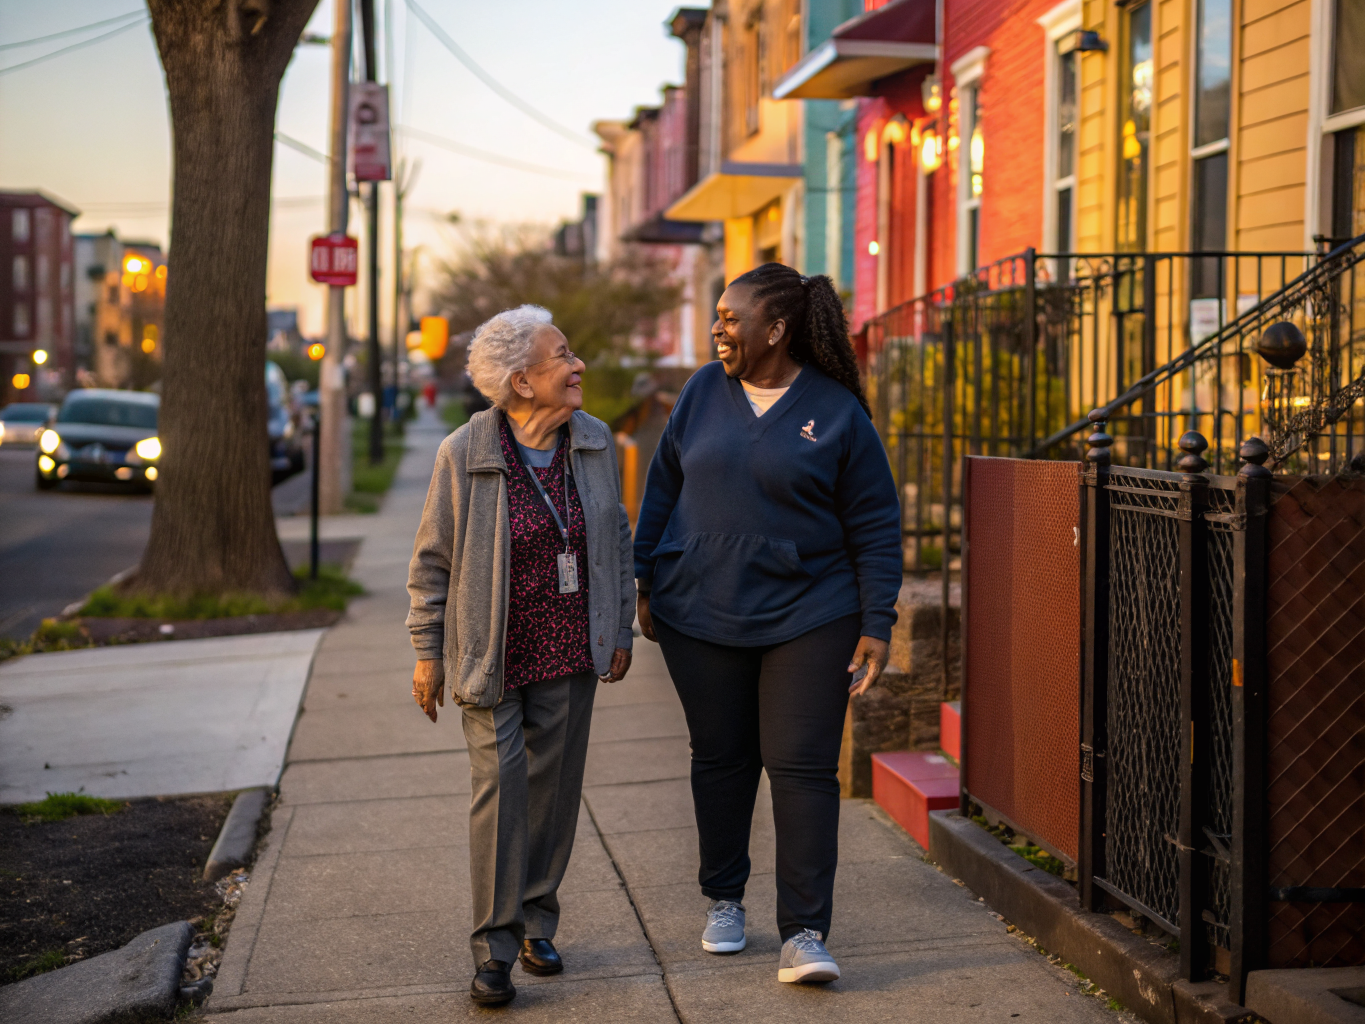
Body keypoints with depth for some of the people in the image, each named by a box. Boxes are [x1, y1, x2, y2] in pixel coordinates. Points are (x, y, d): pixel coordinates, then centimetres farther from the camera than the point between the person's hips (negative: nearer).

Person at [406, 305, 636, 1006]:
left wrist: (620, 630, 10)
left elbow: (615, 537, 10)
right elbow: (433, 560, -3)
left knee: (555, 784, 8)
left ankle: (536, 925, 24)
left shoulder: (595, 442, 0)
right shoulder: (465, 453, -11)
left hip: (570, 653, 4)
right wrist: (427, 652, -3)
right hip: (493, 653, -4)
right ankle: (493, 949, 3)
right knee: (500, 784, -6)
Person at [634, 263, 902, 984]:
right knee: (721, 759, 12)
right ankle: (724, 902, 29)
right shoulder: (704, 391, 5)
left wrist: (877, 625, -7)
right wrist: (645, 585, 10)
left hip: (807, 619, -3)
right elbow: (663, 487, 12)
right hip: (700, 615, 3)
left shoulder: (838, 412, -4)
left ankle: (804, 932, 2)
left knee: (803, 766, -4)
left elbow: (876, 528, -2)